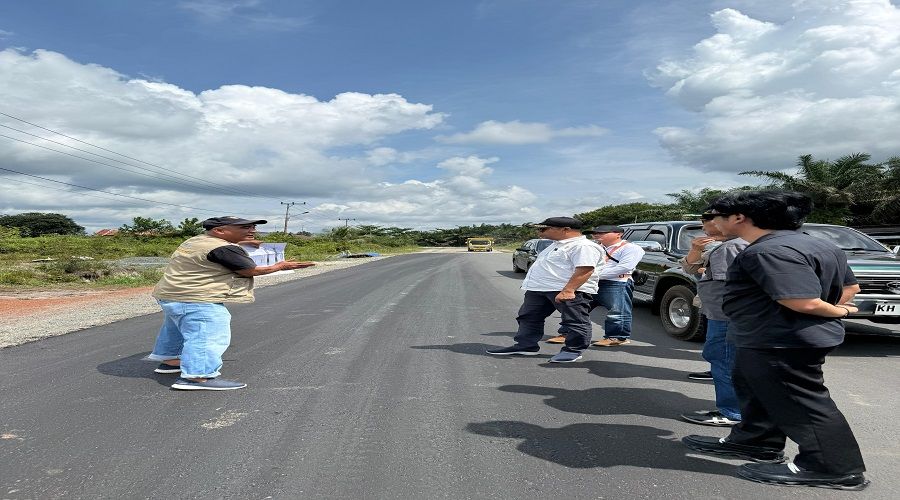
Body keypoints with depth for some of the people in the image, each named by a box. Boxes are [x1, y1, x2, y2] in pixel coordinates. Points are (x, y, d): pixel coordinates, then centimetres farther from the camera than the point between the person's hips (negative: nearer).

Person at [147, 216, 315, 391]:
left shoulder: (195, 241, 11)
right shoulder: (223, 249, -20)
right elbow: (252, 270, -16)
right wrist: (281, 266, -2)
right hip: (196, 301, -11)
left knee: (175, 330, 26)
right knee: (209, 337, -9)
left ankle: (170, 361, 41)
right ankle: (196, 377, -13)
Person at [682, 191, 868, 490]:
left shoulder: (769, 251, -25)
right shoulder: (815, 245, 11)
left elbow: (803, 302, -30)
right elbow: (850, 286, 16)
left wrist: (838, 312, -10)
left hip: (781, 344, -11)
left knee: (800, 405, 2)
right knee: (759, 395, 21)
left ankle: (833, 469, 14)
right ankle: (755, 442, 35)